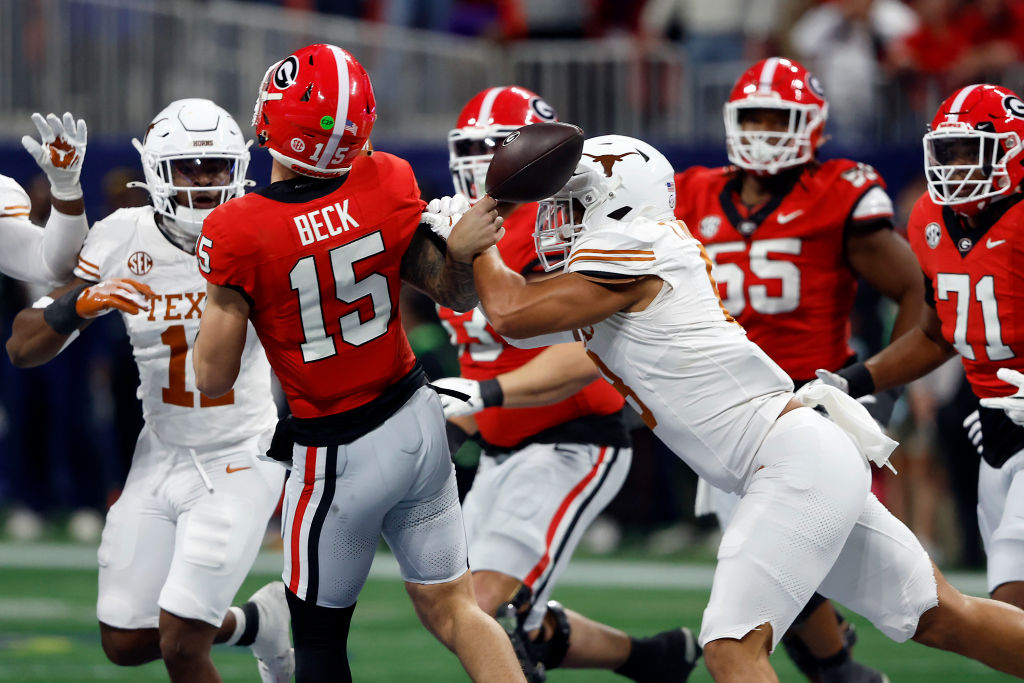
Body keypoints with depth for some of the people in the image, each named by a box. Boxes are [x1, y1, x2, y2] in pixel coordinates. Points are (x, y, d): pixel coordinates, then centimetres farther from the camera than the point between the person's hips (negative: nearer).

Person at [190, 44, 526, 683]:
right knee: (450, 605, 16)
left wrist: (215, 299, 1)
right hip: (418, 421, 4)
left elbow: (213, 379, -11)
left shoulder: (238, 233, -21)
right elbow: (459, 295, 1)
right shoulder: (387, 187, -8)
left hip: (338, 456, -4)